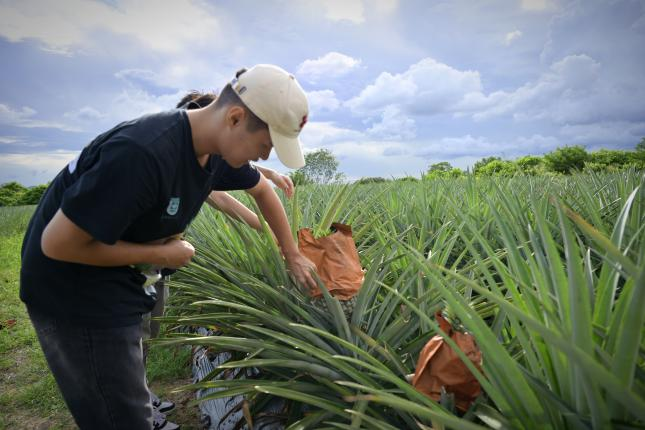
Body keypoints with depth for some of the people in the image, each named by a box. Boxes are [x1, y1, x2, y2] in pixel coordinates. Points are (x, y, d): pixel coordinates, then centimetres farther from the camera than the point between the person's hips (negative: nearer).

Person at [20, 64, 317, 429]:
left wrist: (293, 256, 13)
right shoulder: (142, 154, -35)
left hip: (118, 286, 8)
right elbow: (57, 243, -27)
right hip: (74, 295, -8)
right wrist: (160, 255, -19)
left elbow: (263, 191, 11)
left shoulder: (217, 150, -8)